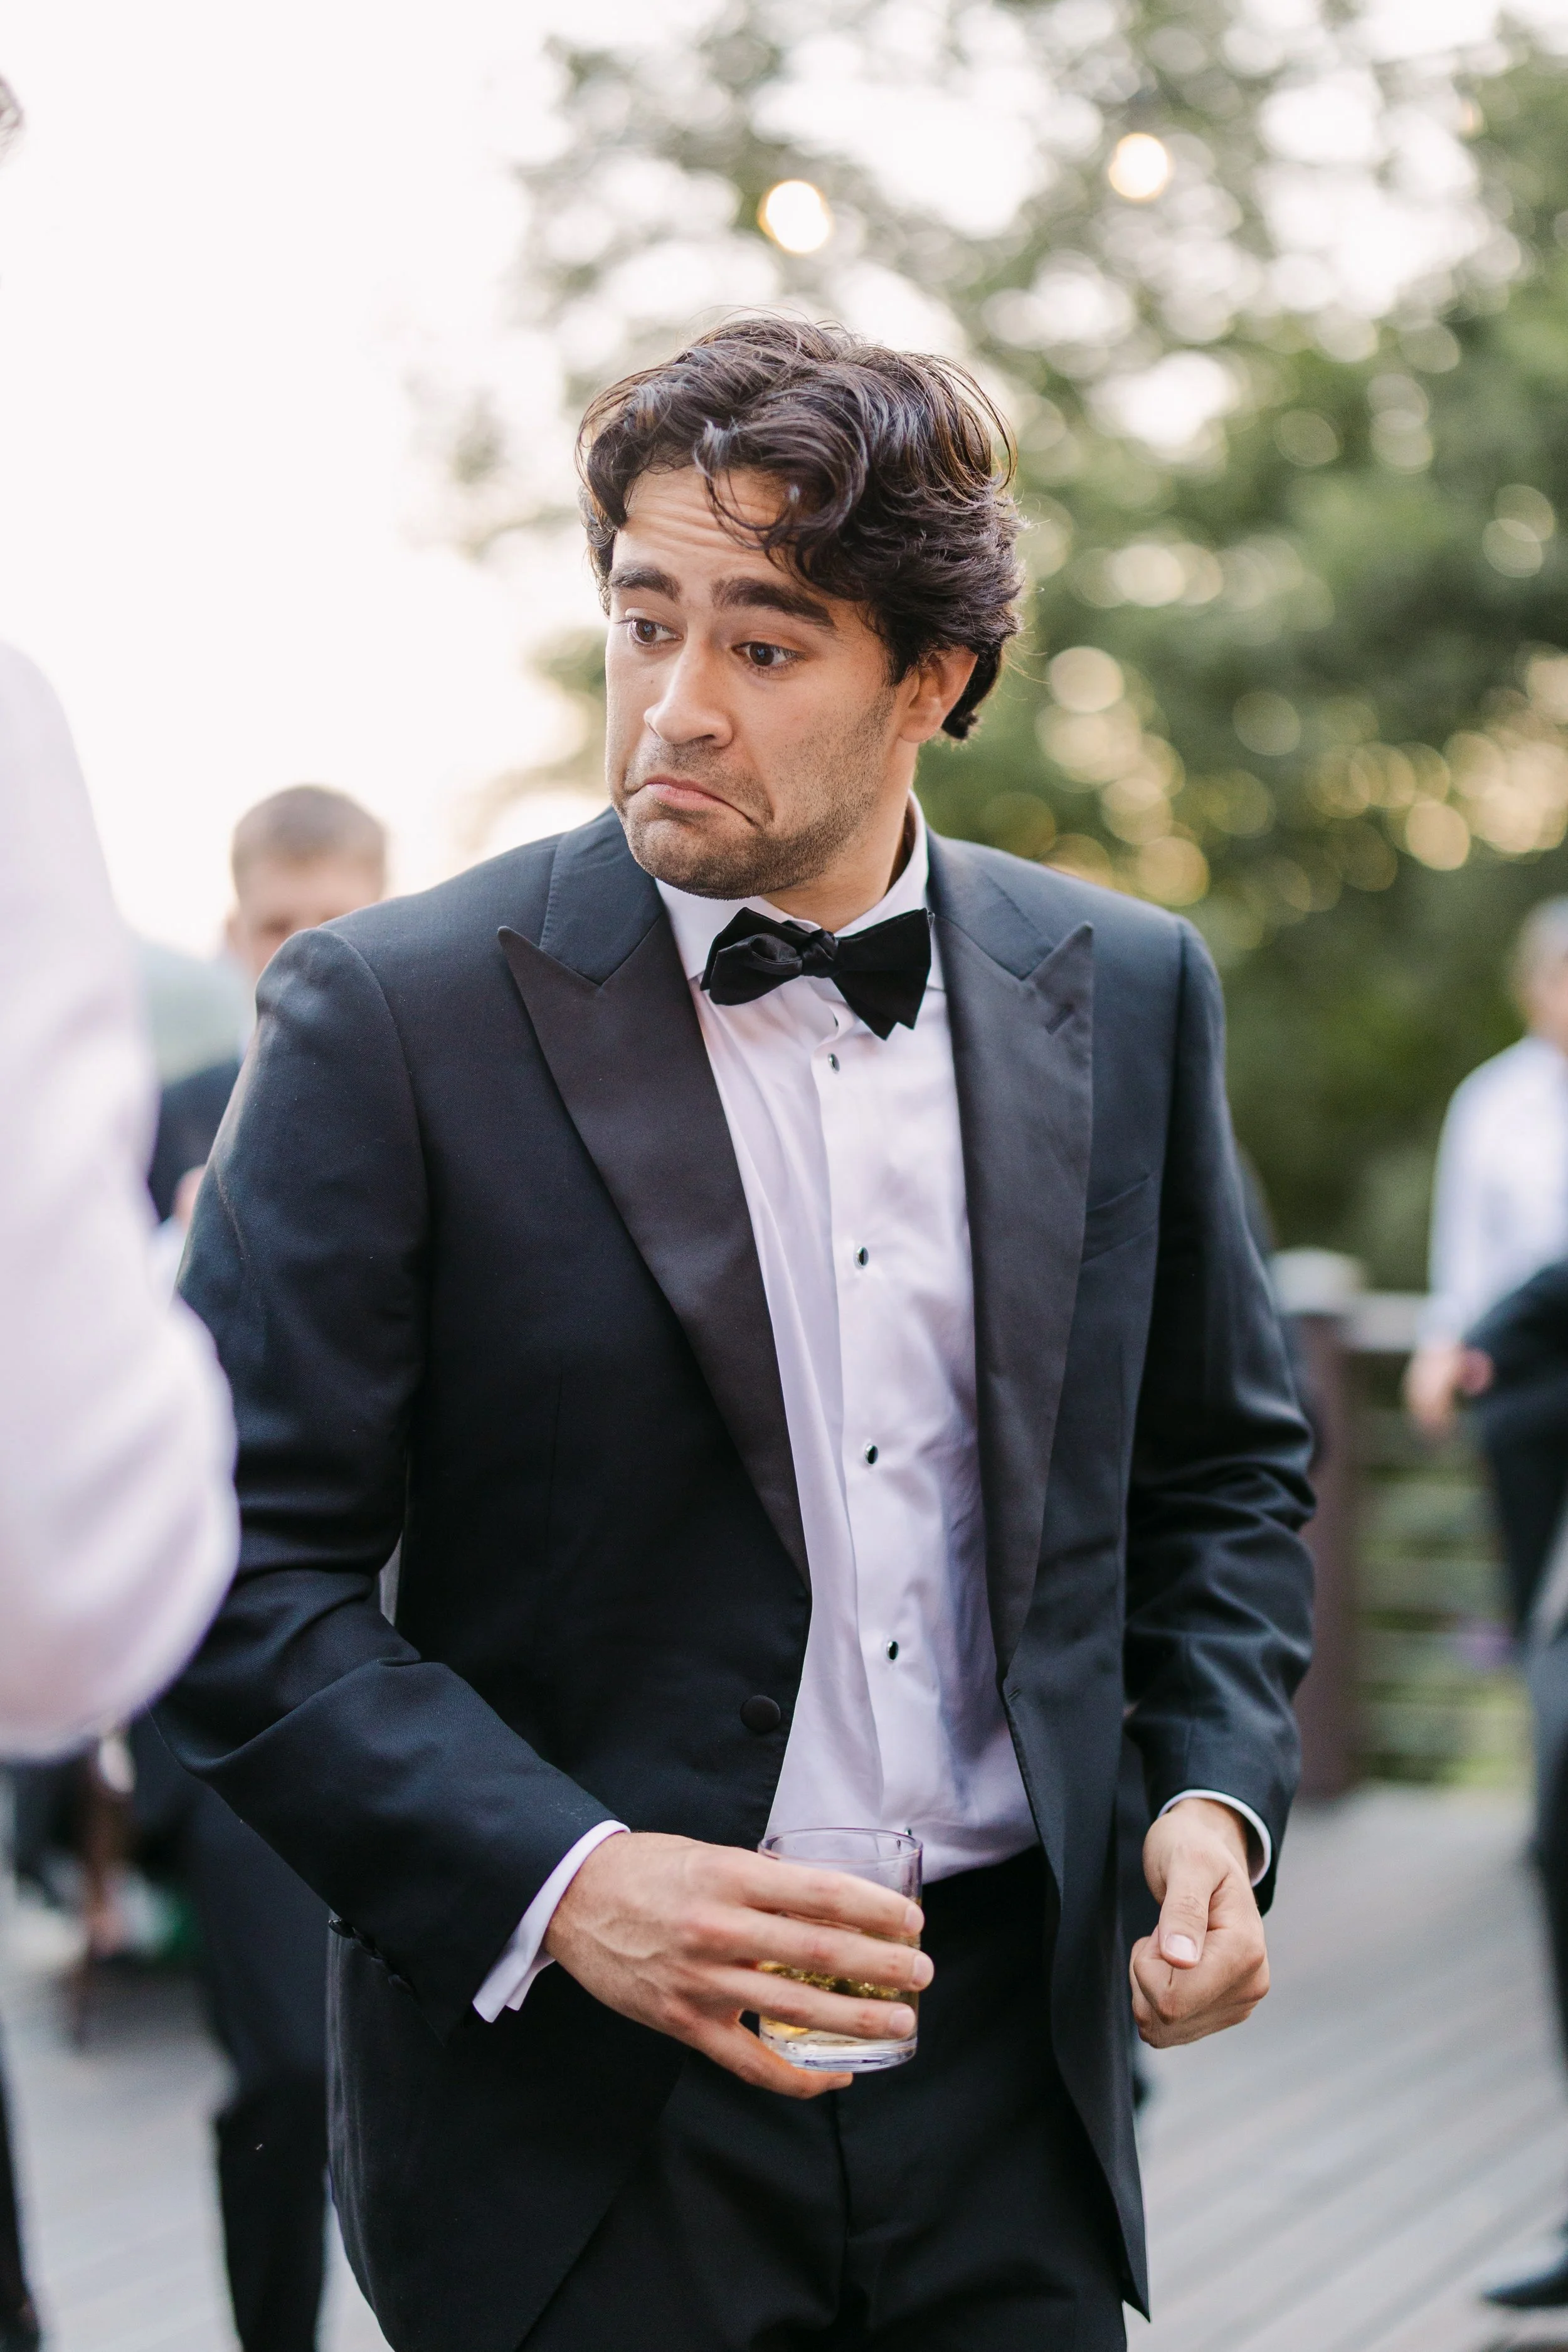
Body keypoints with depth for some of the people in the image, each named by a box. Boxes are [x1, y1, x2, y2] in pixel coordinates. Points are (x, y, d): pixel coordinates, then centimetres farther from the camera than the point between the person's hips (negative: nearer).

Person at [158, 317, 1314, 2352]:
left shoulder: (1127, 991, 4)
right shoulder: (392, 1019, -9)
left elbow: (1223, 1463, 15)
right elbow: (242, 1571, -9)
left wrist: (1221, 1789, -1)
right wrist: (558, 1881, -20)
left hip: (1010, 2059, 4)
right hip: (576, 2099, -3)